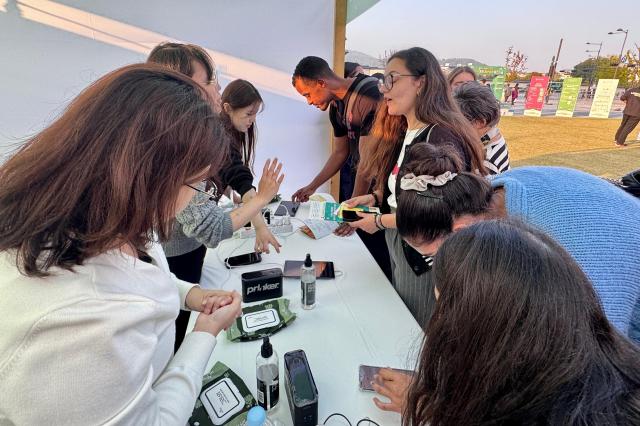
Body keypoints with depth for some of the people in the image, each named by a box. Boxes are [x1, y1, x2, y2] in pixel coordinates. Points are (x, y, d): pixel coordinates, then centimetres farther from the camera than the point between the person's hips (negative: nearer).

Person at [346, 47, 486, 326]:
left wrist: (380, 221, -15)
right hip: (397, 248, 8)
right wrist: (375, 197, -3)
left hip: (425, 258, -8)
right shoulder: (403, 133, 4)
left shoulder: (441, 139, -23)